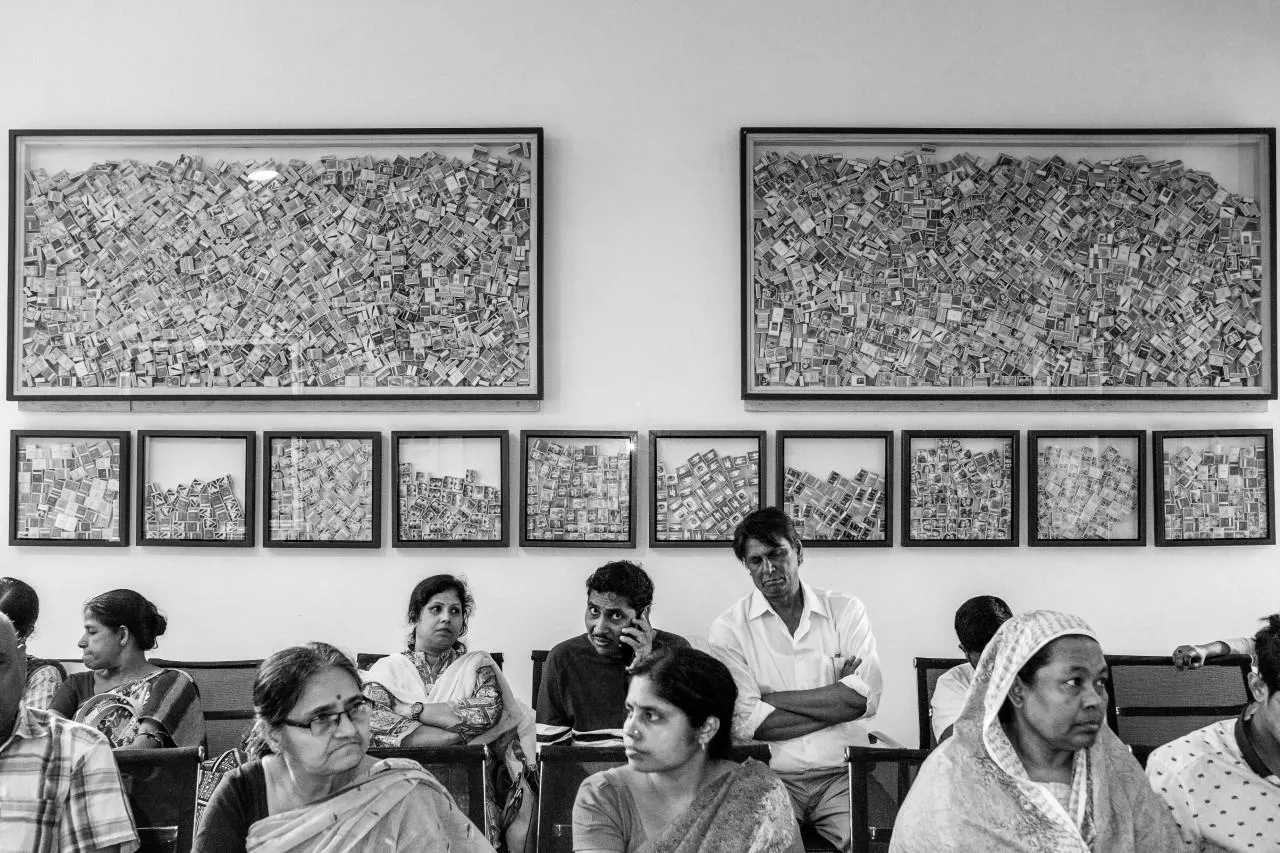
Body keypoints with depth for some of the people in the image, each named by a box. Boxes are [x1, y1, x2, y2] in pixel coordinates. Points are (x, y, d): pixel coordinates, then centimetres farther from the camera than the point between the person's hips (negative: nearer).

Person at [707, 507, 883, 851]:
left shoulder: (846, 611, 9)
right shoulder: (729, 628, 4)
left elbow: (865, 699, -6)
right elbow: (743, 722, -8)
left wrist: (773, 698, -5)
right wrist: (834, 702, -6)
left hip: (842, 774, 1)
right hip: (770, 776, -1)